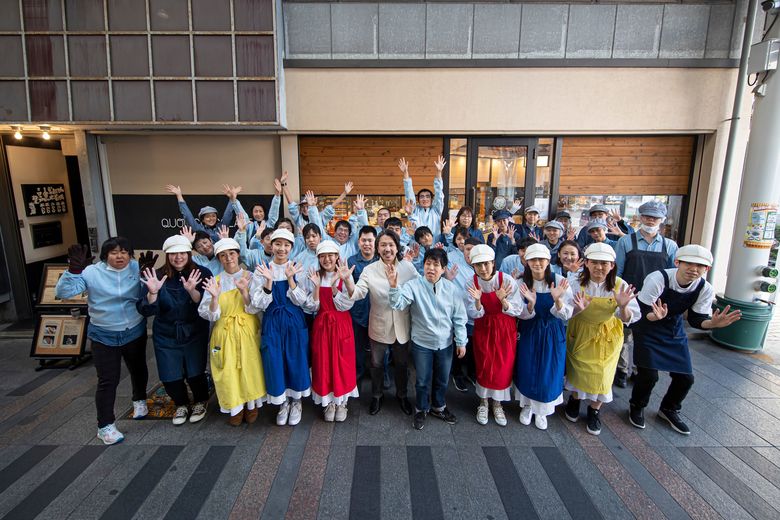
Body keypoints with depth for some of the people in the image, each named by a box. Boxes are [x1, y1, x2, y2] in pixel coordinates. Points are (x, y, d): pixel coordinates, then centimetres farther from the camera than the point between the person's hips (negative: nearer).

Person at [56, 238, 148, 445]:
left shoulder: (137, 268, -8)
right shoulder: (91, 272, -12)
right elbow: (63, 292, -18)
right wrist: (74, 270, -31)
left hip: (135, 332, 2)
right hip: (104, 336, -2)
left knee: (138, 369, 22)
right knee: (108, 380, 0)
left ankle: (139, 400, 49)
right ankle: (105, 426, 16)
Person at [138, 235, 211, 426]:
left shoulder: (202, 273, -10)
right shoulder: (156, 276, -6)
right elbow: (145, 310, -8)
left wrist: (192, 291, -35)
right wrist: (153, 292, -28)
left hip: (195, 333, -2)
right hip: (166, 336, 2)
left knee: (195, 373, 3)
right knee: (170, 377, 8)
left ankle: (201, 402, 34)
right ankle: (181, 404, 38)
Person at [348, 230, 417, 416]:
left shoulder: (408, 267, -7)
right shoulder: (369, 270, -11)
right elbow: (358, 293, -23)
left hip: (402, 327, 1)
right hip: (379, 327, -1)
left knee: (402, 364, 20)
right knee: (376, 364, 19)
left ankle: (402, 395, 46)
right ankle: (376, 396, 45)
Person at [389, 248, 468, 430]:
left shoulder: (451, 288, -8)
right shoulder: (413, 285, -15)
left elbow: (459, 317, -2)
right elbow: (398, 304, -29)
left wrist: (461, 341, 1)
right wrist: (394, 286, -46)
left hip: (445, 343, 3)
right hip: (422, 343, -2)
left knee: (442, 380, 21)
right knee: (422, 381, 14)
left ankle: (438, 407, 47)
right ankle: (421, 410, 39)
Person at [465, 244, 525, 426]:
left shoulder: (507, 280, -19)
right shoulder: (471, 283, -14)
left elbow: (517, 311, -15)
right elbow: (474, 315, -11)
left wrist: (503, 300, -34)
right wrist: (478, 301, -31)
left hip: (505, 329, 0)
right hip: (483, 330, 1)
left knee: (503, 368, 8)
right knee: (484, 367, 9)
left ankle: (497, 404, 32)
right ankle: (483, 402, 33)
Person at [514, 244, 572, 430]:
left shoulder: (560, 281, -15)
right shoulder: (522, 282, -11)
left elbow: (566, 315, -14)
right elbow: (522, 315, -8)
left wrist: (557, 299, -34)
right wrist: (531, 304, -30)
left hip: (553, 334, 0)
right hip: (530, 333, 1)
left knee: (549, 373, 8)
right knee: (527, 370, 7)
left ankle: (542, 410, 34)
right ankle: (527, 406, 35)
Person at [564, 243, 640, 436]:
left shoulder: (620, 286, -17)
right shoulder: (575, 283, -21)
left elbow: (628, 319, -14)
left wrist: (623, 306, -36)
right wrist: (578, 309, -40)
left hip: (607, 335, 1)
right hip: (581, 333, -1)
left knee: (602, 374, 7)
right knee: (578, 370, 9)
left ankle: (594, 410, 35)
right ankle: (574, 400, 42)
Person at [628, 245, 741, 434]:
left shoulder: (706, 289, -14)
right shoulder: (657, 279, -29)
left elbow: (696, 319, -6)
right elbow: (642, 312, -26)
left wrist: (713, 323, -27)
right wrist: (655, 316, -48)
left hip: (674, 330, 5)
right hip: (647, 328, -5)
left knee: (685, 377, 6)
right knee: (649, 374, -10)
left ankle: (668, 409, 36)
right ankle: (636, 407, 20)